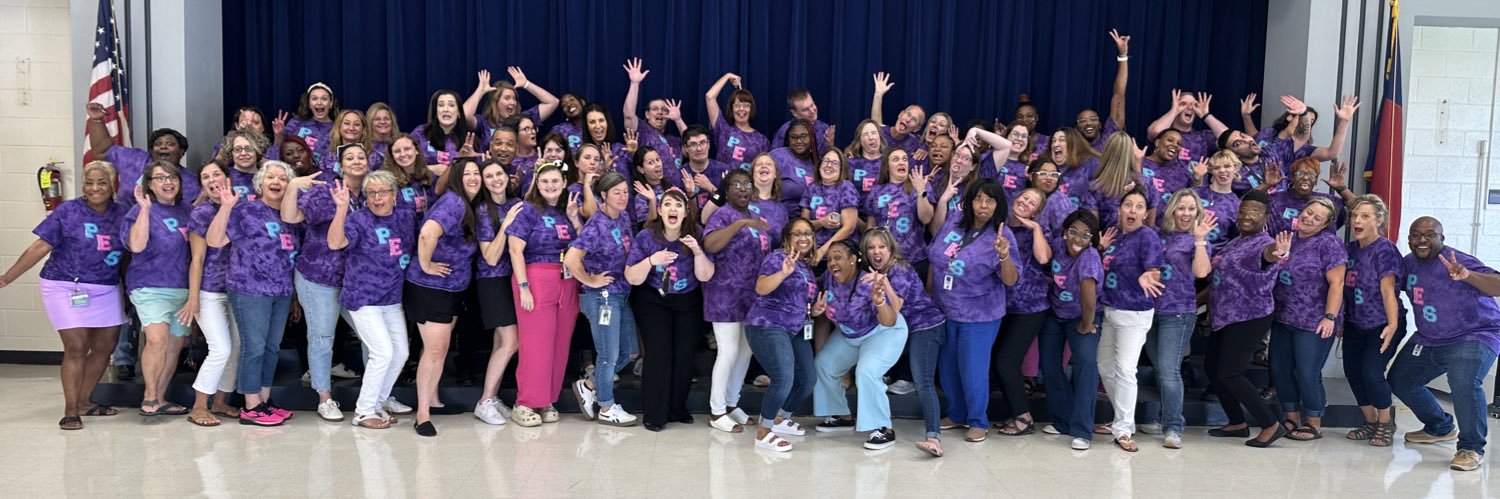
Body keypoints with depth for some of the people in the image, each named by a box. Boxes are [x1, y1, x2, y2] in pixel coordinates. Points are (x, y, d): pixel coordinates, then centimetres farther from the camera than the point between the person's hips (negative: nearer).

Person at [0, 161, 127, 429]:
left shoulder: (121, 214, 3)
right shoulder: (67, 211, -6)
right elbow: (40, 247, -6)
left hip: (106, 291, 4)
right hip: (67, 288, -4)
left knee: (104, 347, 8)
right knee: (76, 348, -7)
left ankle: (84, 401, 26)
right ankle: (71, 410, 2)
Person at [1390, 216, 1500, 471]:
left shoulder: (1457, 261, -22)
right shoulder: (1408, 264, 0)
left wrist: (1467, 275, -53)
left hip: (1473, 337, -8)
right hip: (1428, 340, 8)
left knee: (1464, 383, -33)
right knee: (1400, 382, 15)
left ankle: (1472, 448, -14)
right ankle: (1441, 428, 39)